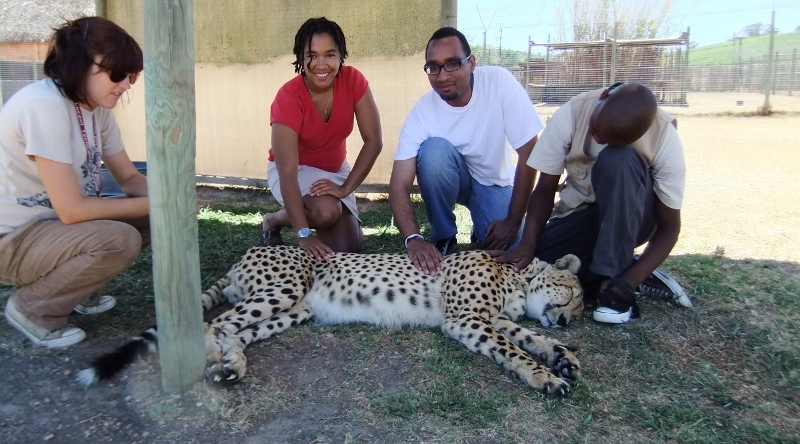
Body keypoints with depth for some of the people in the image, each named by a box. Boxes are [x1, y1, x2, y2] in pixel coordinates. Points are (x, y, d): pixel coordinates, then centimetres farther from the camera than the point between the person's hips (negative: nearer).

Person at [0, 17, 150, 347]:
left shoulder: (96, 107, 1)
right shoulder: (44, 105, -26)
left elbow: (129, 178, 6)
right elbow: (72, 209, -28)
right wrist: (153, 204, -20)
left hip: (50, 223, 9)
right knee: (120, 240, -30)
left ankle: (78, 288, 13)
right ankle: (32, 308, -4)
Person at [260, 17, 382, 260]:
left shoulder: (353, 80, -20)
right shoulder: (289, 98, -29)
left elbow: (373, 141, -18)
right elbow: (288, 171, -34)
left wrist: (346, 188, -27)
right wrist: (303, 234, -42)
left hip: (334, 169, 4)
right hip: (294, 169, -4)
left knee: (348, 249, -6)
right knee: (327, 211, -35)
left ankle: (295, 213, 24)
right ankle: (274, 220, -1)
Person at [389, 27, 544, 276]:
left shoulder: (499, 82, -24)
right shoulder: (423, 112, -21)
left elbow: (529, 154, -20)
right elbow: (399, 184, -26)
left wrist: (514, 222, -20)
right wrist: (413, 239, -44)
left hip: (495, 183, -1)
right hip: (450, 178, 1)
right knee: (434, 149, -33)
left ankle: (482, 233, 11)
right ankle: (443, 237, -9)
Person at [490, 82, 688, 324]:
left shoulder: (665, 138, -24)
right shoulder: (569, 115, -22)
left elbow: (669, 225, -18)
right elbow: (545, 189, -14)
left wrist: (627, 282, -30)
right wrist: (527, 245, -28)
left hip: (633, 219, -2)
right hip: (578, 214, 2)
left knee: (619, 160, -34)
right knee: (525, 267, -22)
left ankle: (616, 277, -24)